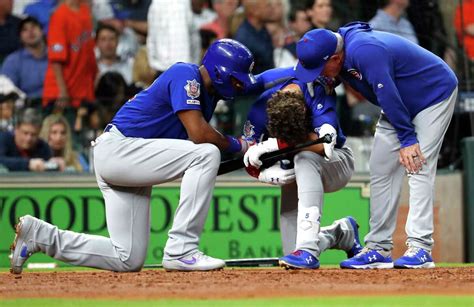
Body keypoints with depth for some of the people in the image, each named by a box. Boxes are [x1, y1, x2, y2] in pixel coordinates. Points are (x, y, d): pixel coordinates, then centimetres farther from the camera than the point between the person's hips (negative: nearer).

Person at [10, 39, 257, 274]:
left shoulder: (208, 93, 15)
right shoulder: (186, 74, -14)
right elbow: (198, 135, -24)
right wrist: (237, 146, -10)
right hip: (116, 149, -10)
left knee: (129, 260, 4)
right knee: (206, 153, -23)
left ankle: (38, 234, 11)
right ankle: (181, 251, -22)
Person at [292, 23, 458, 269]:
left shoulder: (366, 52, -36)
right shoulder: (340, 47, -10)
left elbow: (388, 96, -33)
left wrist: (407, 139, -28)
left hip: (435, 93, -9)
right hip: (401, 104, 9)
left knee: (418, 167, -20)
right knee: (381, 171, 3)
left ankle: (420, 247, -24)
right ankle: (379, 249, 5)